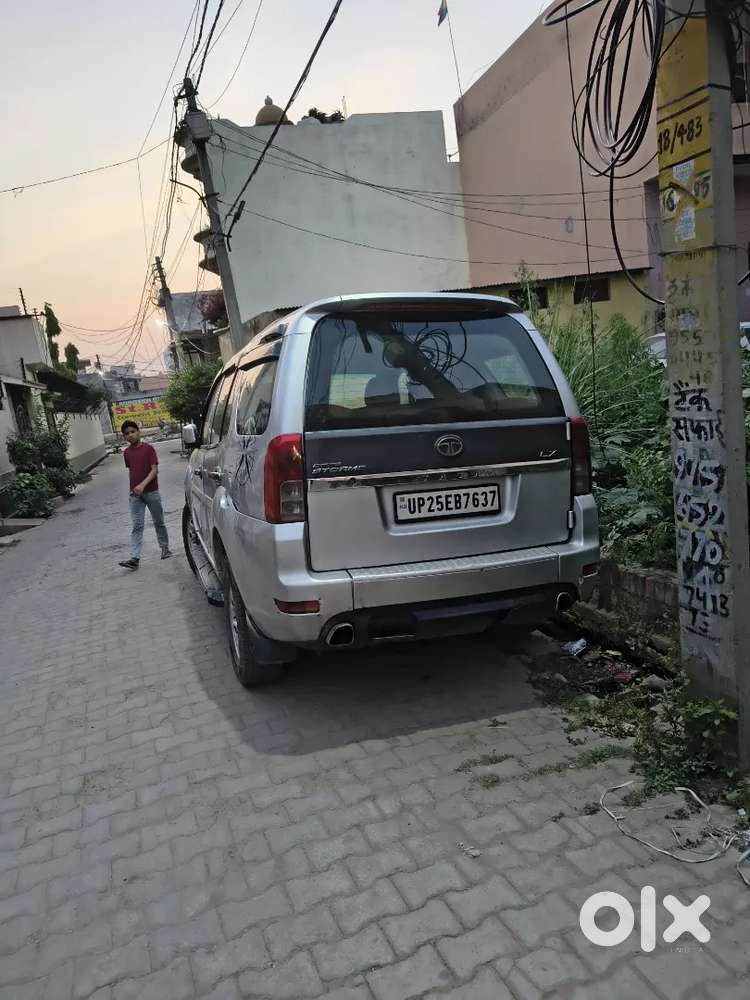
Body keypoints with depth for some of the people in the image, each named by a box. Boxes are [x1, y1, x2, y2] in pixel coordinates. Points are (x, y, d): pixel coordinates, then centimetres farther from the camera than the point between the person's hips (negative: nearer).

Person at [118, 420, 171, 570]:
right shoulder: (126, 453, 6)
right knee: (137, 526, -4)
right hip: (135, 494, 3)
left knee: (159, 522, 11)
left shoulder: (149, 448, -8)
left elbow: (154, 469, -15)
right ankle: (134, 558, -10)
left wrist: (143, 484, -27)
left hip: (151, 492, -3)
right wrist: (132, 488, 13)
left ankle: (165, 548, 29)